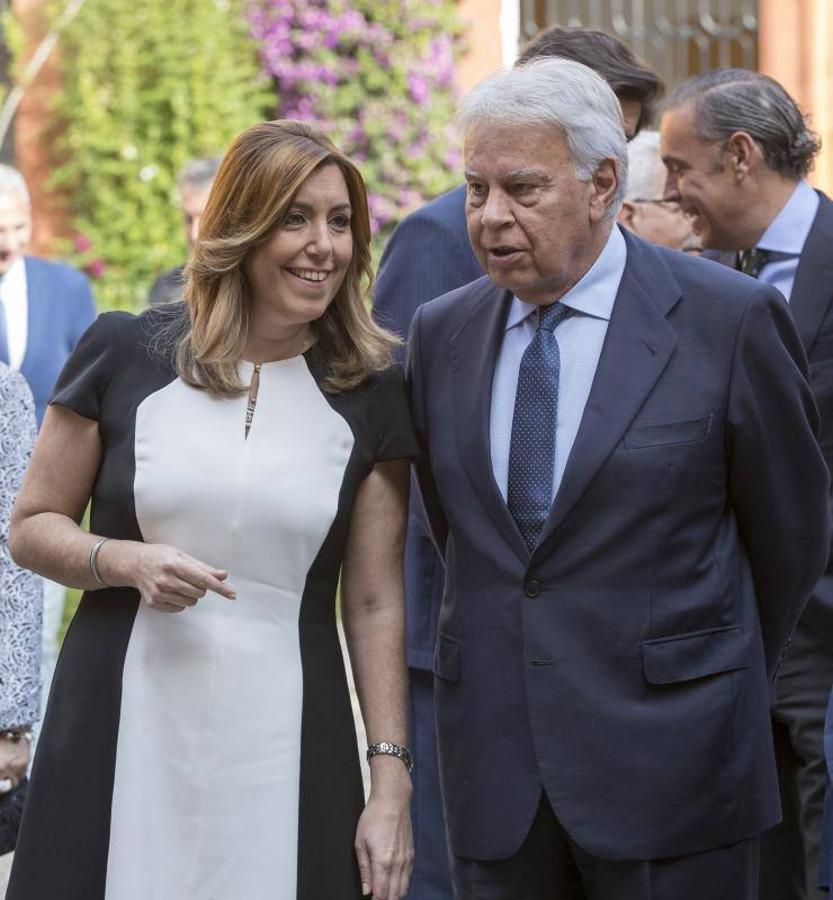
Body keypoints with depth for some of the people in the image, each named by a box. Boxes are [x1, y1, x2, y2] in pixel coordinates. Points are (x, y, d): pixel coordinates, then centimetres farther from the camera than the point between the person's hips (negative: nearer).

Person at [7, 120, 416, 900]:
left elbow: (375, 603, 5)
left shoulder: (369, 397, 4)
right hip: (120, 740, -1)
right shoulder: (124, 354, 0)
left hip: (287, 749, 1)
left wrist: (390, 781, 0)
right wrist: (128, 562, -13)